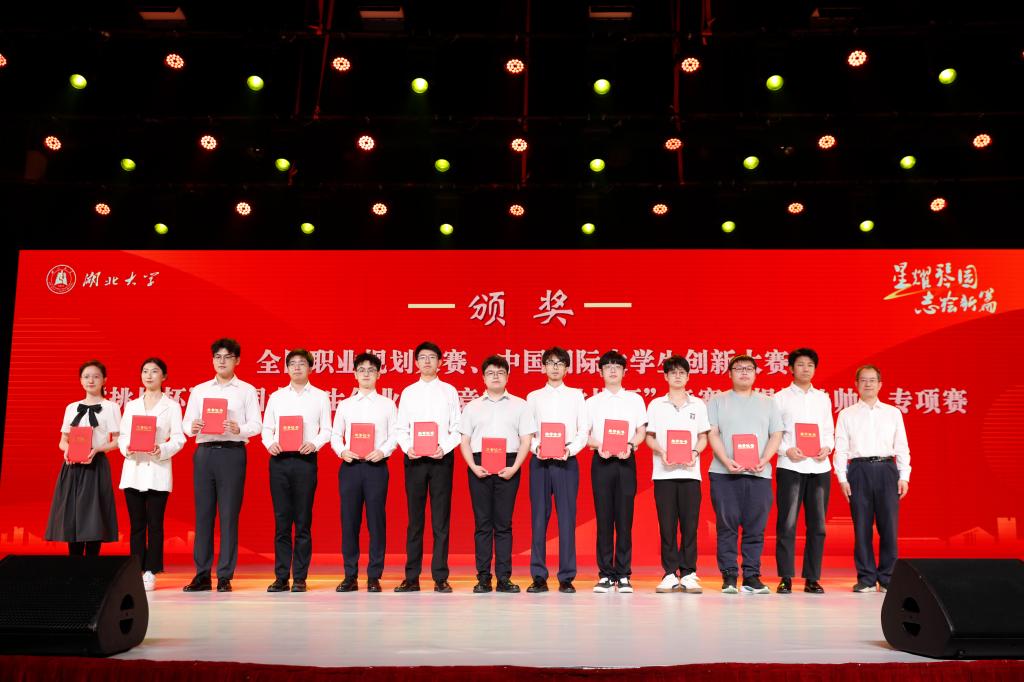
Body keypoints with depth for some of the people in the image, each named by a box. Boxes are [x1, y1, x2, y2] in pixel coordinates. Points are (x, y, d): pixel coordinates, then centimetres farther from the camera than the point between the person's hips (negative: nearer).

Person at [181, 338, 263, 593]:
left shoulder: (246, 390, 8)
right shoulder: (199, 390, 17)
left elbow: (256, 425, 0)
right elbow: (186, 423, 11)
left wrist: (239, 429, -20)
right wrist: (192, 427, -12)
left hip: (232, 452, -3)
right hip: (204, 452, 3)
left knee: (229, 514, -3)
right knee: (203, 513, 3)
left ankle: (225, 576, 3)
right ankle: (202, 575, 9)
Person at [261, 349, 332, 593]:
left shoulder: (320, 397, 9)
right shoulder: (276, 397, 15)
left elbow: (327, 430, 5)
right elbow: (266, 428, 12)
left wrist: (314, 444, -13)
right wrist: (270, 443, -8)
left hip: (305, 460, -2)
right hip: (279, 459, 2)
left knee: (303, 521, -1)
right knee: (281, 520, 2)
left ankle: (300, 578, 4)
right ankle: (281, 577, 7)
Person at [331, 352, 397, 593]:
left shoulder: (387, 404, 9)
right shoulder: (345, 405, 14)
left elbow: (395, 435, 4)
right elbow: (335, 435, 11)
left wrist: (383, 451, -13)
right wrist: (342, 451, -8)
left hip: (376, 465, -2)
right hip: (350, 465, 2)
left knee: (376, 520, -2)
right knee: (349, 519, 2)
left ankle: (374, 577, 4)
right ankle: (350, 576, 10)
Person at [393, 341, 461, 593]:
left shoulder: (449, 391, 7)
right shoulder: (408, 392, 11)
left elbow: (457, 428, 3)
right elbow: (401, 428, 8)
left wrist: (444, 448, -12)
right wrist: (407, 448, -9)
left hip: (442, 458, -1)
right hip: (414, 459, 1)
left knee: (441, 519, 0)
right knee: (415, 518, 4)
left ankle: (440, 577, 4)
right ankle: (412, 577, 8)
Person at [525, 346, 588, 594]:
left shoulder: (576, 395, 11)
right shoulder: (534, 397, 13)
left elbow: (584, 430, 5)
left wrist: (570, 449, -11)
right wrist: (536, 447, -11)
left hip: (567, 461, -1)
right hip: (540, 461, 1)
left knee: (567, 517, -3)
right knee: (539, 516, -1)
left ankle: (567, 577, 2)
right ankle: (539, 576, 4)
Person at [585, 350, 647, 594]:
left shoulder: (635, 400, 11)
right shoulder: (592, 402, 12)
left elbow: (641, 432, 7)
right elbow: (585, 434, 8)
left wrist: (630, 445, -13)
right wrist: (598, 446, -12)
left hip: (626, 460, 0)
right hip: (601, 460, 0)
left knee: (624, 517, -2)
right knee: (603, 517, -1)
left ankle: (624, 575, 2)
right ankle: (605, 574, 4)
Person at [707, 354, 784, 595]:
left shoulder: (767, 403, 18)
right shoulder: (718, 401, 12)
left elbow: (776, 435, 11)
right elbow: (712, 434, 3)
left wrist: (763, 460, -7)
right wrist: (726, 461, -12)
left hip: (759, 474, 2)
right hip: (724, 473, -2)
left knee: (755, 527, 0)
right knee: (727, 526, -2)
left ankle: (751, 577, 7)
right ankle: (729, 577, 3)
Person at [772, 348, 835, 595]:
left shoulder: (823, 398, 15)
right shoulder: (780, 398, 5)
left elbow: (829, 431, 15)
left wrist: (827, 448, -4)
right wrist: (786, 450, -14)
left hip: (819, 467, 3)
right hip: (790, 466, -3)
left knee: (817, 525, 4)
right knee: (787, 524, -4)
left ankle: (812, 578, 11)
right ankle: (786, 578, 2)